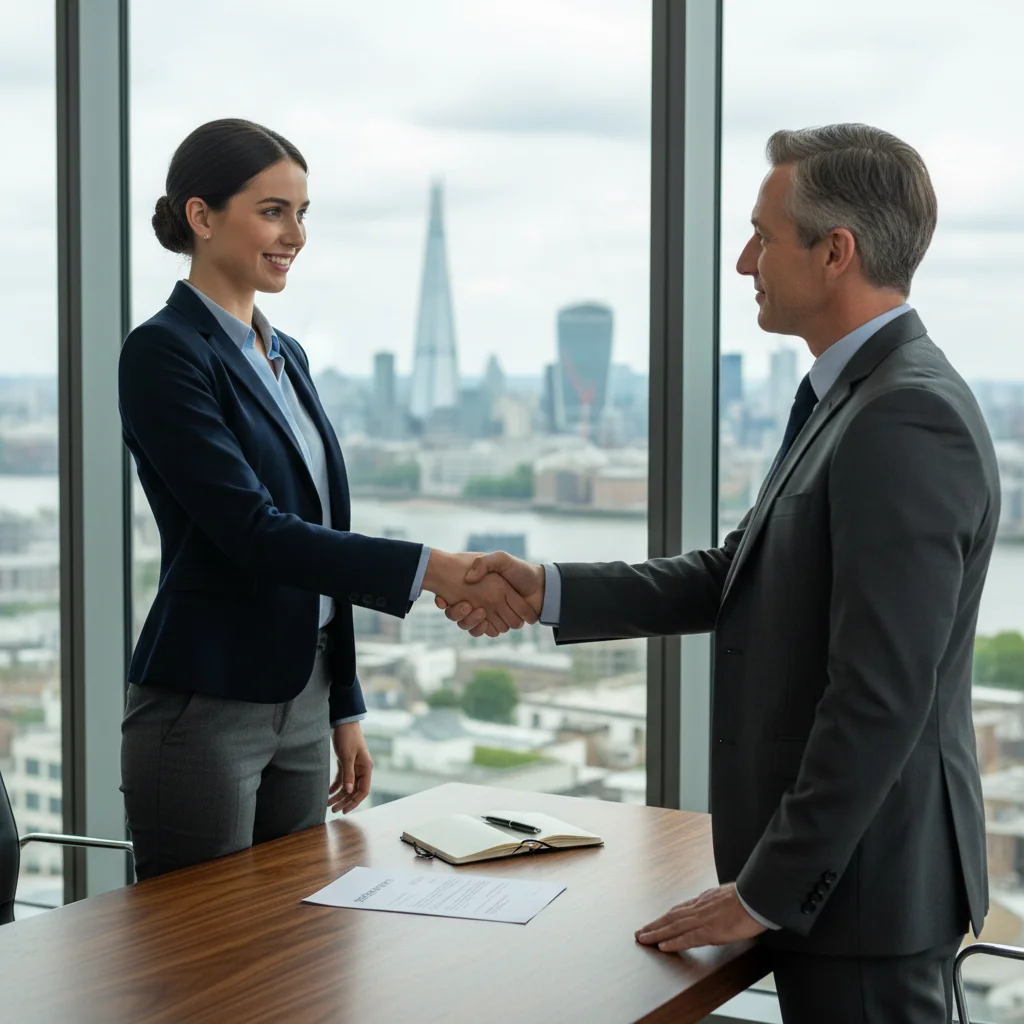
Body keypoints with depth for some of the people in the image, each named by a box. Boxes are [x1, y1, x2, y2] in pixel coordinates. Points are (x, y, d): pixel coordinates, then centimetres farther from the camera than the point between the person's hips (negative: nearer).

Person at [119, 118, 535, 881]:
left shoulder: (287, 357, 13)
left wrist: (345, 707, 17)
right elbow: (252, 530, -21)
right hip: (202, 713, -8)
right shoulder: (163, 353, -12)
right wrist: (430, 569, -27)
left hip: (301, 705, 8)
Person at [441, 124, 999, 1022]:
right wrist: (551, 592, 7)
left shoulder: (910, 419, -22)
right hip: (835, 869, 9)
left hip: (863, 880, -9)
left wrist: (767, 891, -18)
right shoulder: (854, 399, 10)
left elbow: (880, 696, -25)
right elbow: (738, 576, 15)